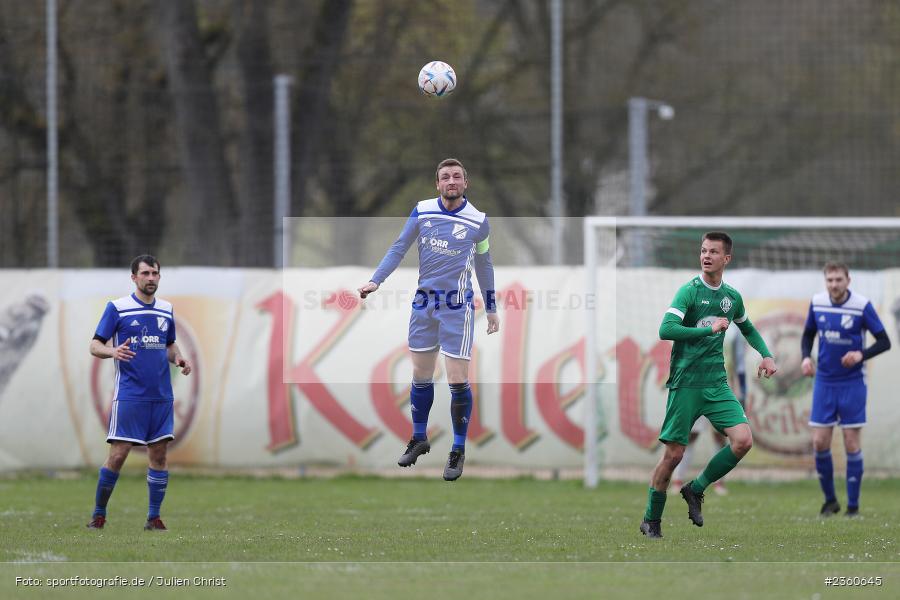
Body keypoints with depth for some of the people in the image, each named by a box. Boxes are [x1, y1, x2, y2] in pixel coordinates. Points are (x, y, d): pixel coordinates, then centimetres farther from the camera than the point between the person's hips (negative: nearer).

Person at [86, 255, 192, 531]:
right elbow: (95, 346, -3)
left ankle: (154, 517, 9)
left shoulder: (166, 309, 12)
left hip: (161, 396, 5)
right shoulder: (117, 307, -3)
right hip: (128, 394, -5)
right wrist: (113, 351, -24)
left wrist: (178, 358, 1)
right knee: (118, 454, -8)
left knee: (159, 454, 3)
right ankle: (99, 514, 4)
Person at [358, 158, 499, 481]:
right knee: (420, 376, 11)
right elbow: (399, 248, 5)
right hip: (424, 302, 3)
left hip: (457, 306, -3)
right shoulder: (422, 211, -1)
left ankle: (458, 451, 5)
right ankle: (419, 439, 28)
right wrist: (375, 281, -6)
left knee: (458, 381, -7)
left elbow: (484, 265, 10)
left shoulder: (478, 221, -3)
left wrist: (491, 309, 13)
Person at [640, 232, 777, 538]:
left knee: (743, 440, -13)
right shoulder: (690, 291, -8)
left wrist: (766, 355, 14)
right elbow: (666, 329, -23)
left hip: (716, 384, 5)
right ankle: (651, 521, 14)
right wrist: (710, 329, -23)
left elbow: (748, 329, 30)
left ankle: (696, 490, 7)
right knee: (673, 455, -3)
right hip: (685, 383, -5)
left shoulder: (732, 297, 10)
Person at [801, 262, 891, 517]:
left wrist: (861, 355, -24)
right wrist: (806, 357, -4)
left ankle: (853, 506, 8)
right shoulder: (817, 303, -1)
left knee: (851, 444, -2)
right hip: (824, 382, 3)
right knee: (820, 443, -1)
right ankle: (830, 500, 17)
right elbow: (808, 334, 15)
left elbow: (884, 342, -7)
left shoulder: (862, 306, -12)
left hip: (852, 383, -3)